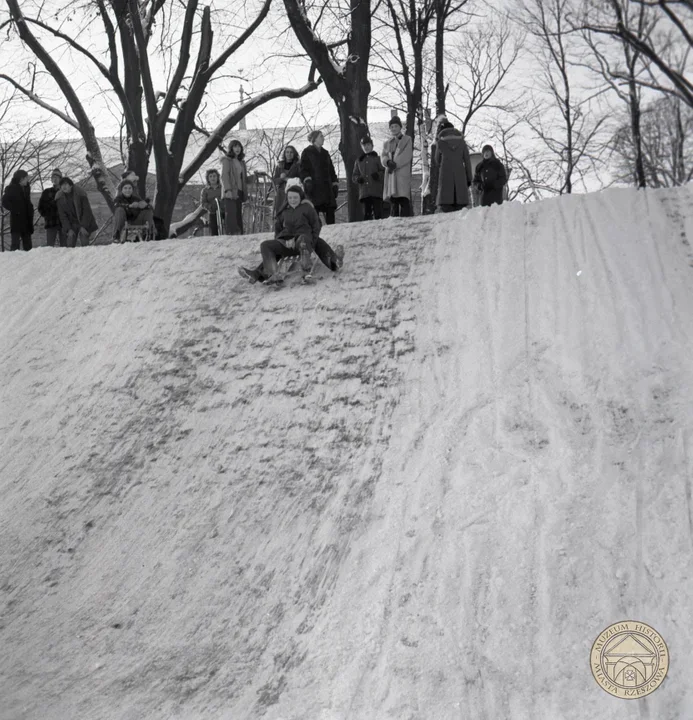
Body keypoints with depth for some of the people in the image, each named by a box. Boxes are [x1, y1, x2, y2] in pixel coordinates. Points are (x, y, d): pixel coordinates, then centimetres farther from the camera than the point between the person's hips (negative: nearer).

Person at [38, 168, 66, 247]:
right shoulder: (47, 192, 11)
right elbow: (41, 207, 14)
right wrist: (47, 215, 0)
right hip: (51, 223, 0)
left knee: (64, 245, -1)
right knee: (49, 245, -8)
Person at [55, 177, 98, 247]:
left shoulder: (80, 194, -12)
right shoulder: (59, 197, -4)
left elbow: (86, 211, -10)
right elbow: (62, 215, -2)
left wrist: (83, 226, -16)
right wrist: (68, 229, -11)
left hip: (84, 221, -2)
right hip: (71, 224, 2)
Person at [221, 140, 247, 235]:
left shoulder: (241, 162, 22)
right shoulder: (226, 160, 1)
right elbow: (224, 176, -8)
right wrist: (228, 190, -20)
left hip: (239, 191, 7)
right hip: (230, 191, -7)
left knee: (238, 214, 1)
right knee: (231, 213, -15)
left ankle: (239, 233, -2)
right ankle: (232, 233, -23)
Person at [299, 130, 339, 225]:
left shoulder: (325, 153, 21)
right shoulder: (307, 152, 4)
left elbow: (331, 170, 24)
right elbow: (302, 169, -4)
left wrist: (335, 184, 15)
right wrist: (307, 181, -18)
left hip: (327, 187, 6)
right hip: (314, 187, -6)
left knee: (330, 210, -2)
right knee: (314, 211, -13)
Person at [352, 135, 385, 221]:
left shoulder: (377, 159, 9)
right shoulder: (359, 161, 20)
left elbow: (385, 172, 3)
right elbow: (354, 175, 20)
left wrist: (378, 175, -18)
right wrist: (358, 178, -3)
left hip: (376, 192, -3)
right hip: (364, 193, 3)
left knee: (378, 214, -10)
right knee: (366, 215, 0)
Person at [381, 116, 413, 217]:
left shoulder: (407, 140, 7)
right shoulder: (387, 143, 22)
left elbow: (406, 156, -6)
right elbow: (383, 156, 9)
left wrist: (395, 164, -15)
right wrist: (388, 162, -14)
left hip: (403, 174, -5)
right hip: (391, 176, 5)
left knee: (404, 201, -15)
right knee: (393, 203, 4)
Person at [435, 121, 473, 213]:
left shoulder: (440, 143, 6)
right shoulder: (461, 141, 10)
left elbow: (437, 160, 18)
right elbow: (467, 161, 9)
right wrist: (469, 178, 13)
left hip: (445, 175, -2)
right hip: (460, 175, 2)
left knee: (445, 203, -7)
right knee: (460, 204, 1)